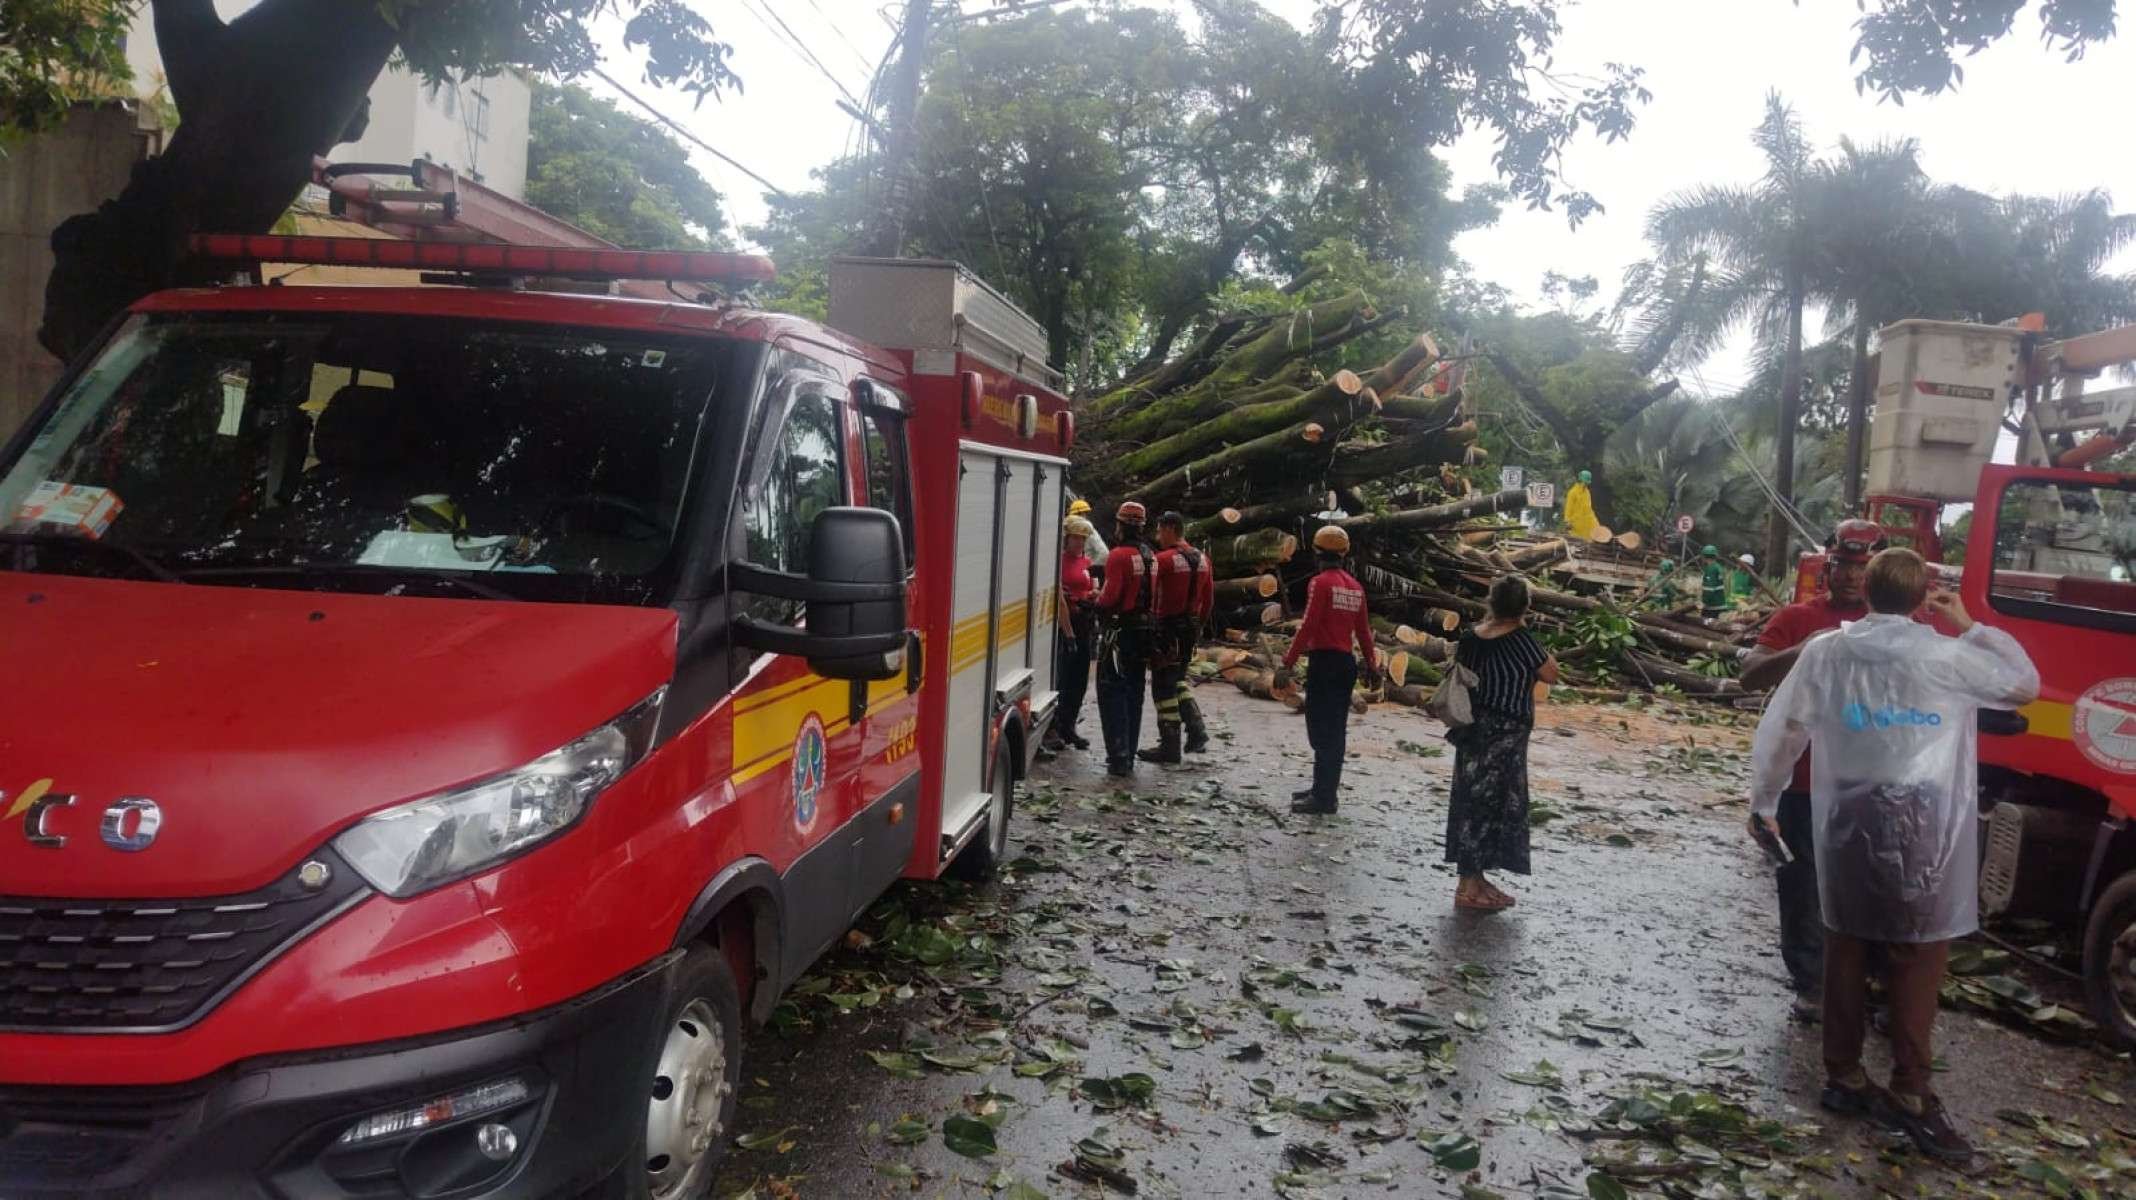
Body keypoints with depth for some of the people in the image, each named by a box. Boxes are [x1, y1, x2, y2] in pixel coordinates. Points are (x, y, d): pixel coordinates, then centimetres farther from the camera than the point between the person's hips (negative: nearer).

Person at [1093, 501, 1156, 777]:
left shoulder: (1119, 555, -15)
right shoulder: (1150, 557, 10)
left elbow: (1110, 597, -21)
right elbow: (1151, 594, 13)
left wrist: (1098, 600, -1)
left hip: (1120, 631, -8)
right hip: (1143, 630, 8)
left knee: (1112, 694, -4)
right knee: (1133, 695, 14)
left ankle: (1119, 757, -9)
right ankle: (1128, 756, 20)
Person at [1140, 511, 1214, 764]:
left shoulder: (1163, 559, -15)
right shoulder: (1202, 560, 8)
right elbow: (1209, 600, 13)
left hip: (1166, 629, -7)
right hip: (1191, 628, 7)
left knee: (1164, 686, 1)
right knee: (1178, 679, 22)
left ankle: (1170, 746, 4)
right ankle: (1197, 731, 11)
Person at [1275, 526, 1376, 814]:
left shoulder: (1321, 583, -11)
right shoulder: (1355, 587, 11)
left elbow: (1308, 626, -17)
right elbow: (1363, 630, 14)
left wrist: (1287, 664, -17)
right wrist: (1371, 666, 24)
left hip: (1324, 662, -8)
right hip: (1347, 662, 8)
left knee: (1322, 731, -5)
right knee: (1335, 731, 14)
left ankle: (1323, 797, -4)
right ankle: (1324, 789, 23)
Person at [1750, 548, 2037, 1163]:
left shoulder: (1824, 653, 2)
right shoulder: (1946, 657, -7)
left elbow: (1779, 732, 6)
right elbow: (2024, 683, 8)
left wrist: (1764, 800, 18)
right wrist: (1970, 627, 14)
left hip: (1846, 824, 4)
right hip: (1920, 828, -4)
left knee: (1846, 950, 13)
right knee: (1917, 962, 3)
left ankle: (1843, 1076, 22)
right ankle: (1911, 1094, 7)